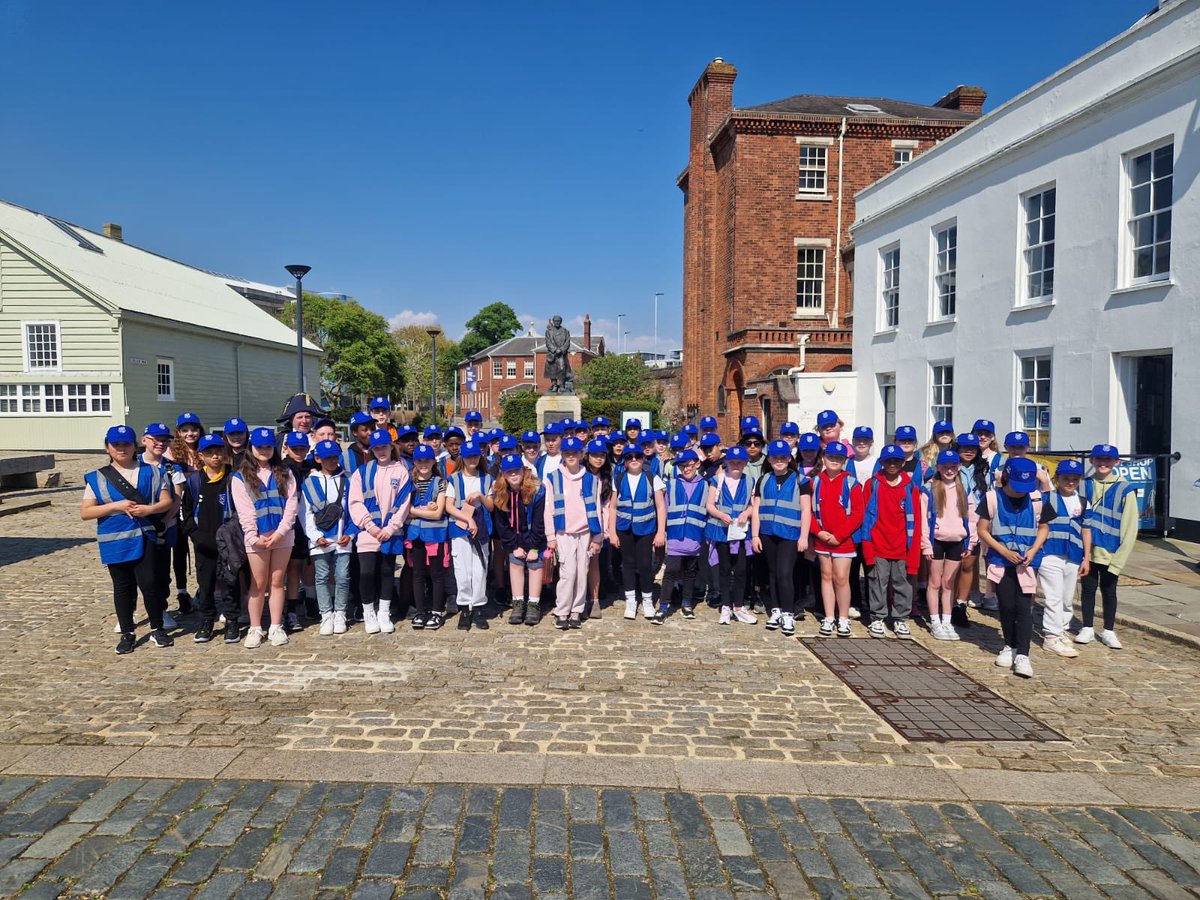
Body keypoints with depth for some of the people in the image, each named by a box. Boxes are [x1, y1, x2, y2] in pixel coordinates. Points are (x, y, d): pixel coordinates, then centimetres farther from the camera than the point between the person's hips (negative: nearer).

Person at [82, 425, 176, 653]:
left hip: (143, 537, -1)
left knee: (149, 583, -5)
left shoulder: (150, 472, 6)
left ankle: (157, 629, 12)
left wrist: (148, 509, -14)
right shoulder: (98, 478, 4)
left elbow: (167, 501, 6)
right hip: (115, 540, 1)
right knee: (123, 587, 10)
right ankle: (127, 633, 22)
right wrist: (116, 506, -13)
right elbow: (85, 512, -1)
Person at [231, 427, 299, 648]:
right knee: (259, 584, 3)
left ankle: (276, 627, 15)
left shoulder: (284, 473, 9)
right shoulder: (240, 477, 4)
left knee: (277, 582, 8)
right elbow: (244, 511, -3)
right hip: (256, 538, -2)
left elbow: (291, 504, 1)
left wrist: (280, 531, -10)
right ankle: (255, 629, 12)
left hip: (282, 536, 2)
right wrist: (253, 537, -12)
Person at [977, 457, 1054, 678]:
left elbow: (1044, 528, 10)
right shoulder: (993, 498, -5)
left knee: (1024, 607, -6)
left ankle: (1022, 654, -5)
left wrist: (1033, 550, -6)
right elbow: (983, 530, -2)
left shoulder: (1037, 499, -1)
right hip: (1000, 561, 0)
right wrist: (1004, 551, -11)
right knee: (1006, 605, 5)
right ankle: (1009, 646, 25)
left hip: (1027, 562, 0)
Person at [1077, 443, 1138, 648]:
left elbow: (1130, 526, -6)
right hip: (1086, 549, 2)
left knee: (1108, 591, 10)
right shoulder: (1084, 485, 2)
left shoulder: (1124, 490, -5)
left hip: (1109, 552, -2)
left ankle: (1109, 631, 23)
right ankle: (1087, 628, 24)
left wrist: (1119, 557, -10)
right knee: (1088, 588, 11)